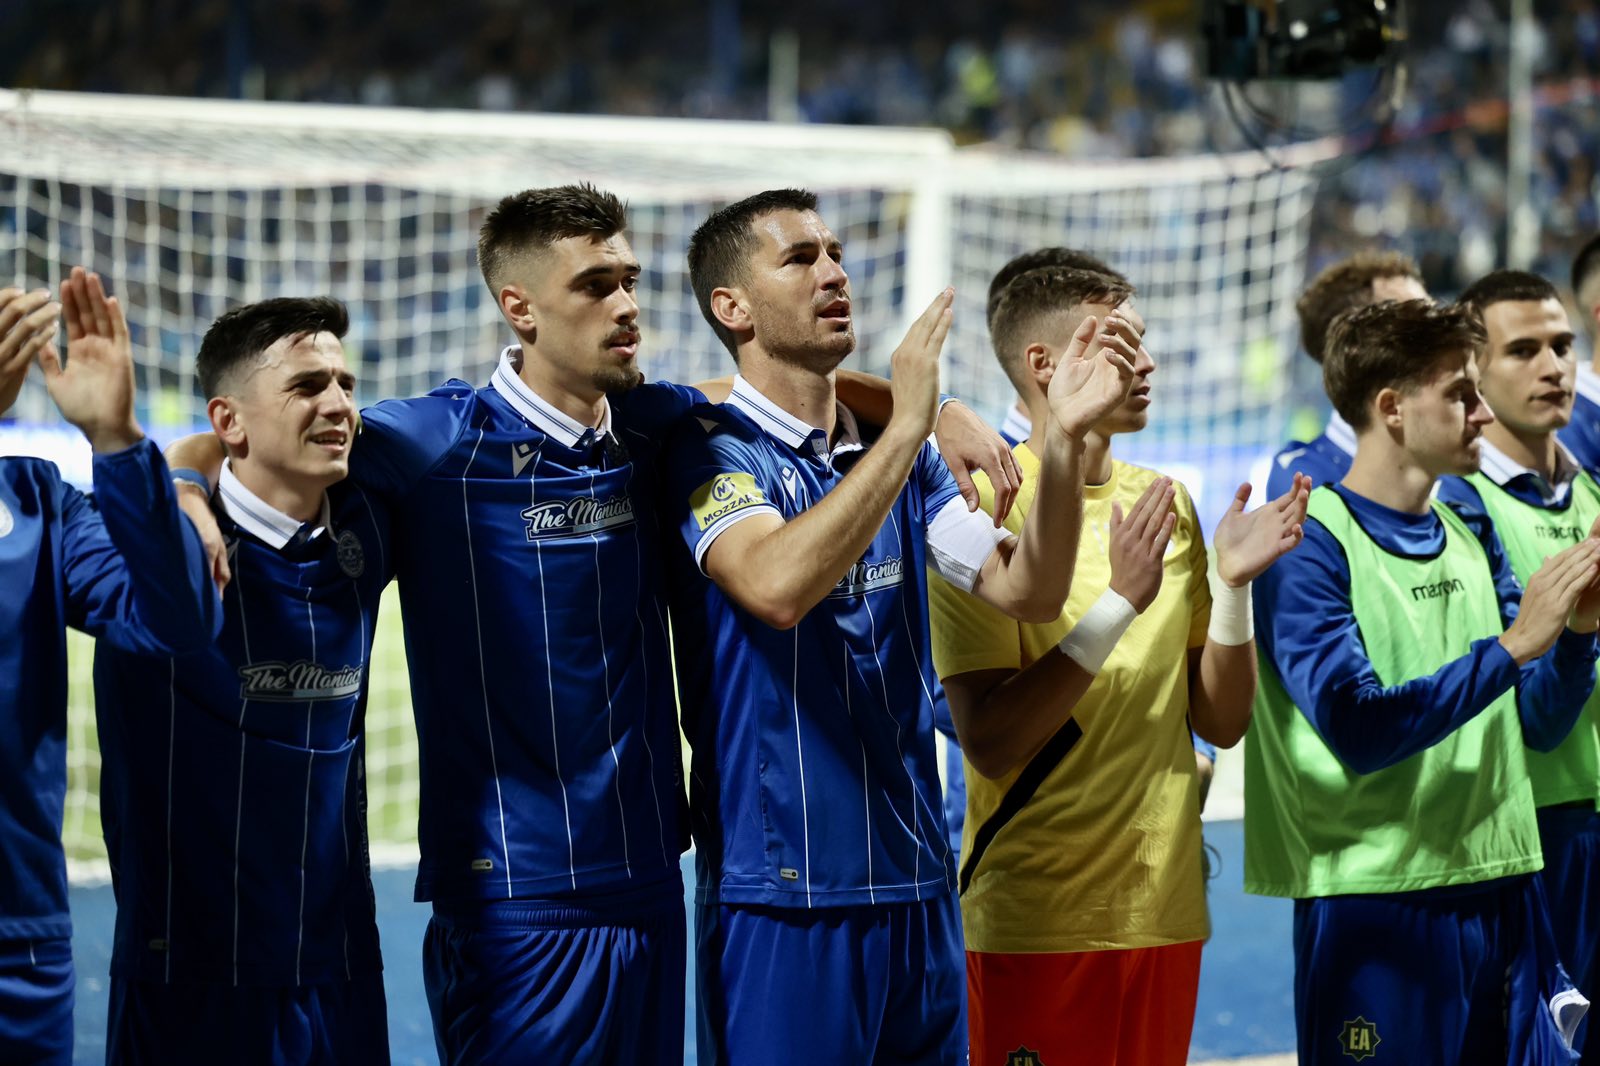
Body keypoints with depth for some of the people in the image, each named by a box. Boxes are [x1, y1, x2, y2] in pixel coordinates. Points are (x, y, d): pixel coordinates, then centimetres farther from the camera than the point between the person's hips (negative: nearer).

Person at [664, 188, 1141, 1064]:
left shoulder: (895, 456, 13)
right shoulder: (711, 448, -7)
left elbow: (1026, 589, 4)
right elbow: (777, 585, -26)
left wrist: (1064, 437, -10)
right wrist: (904, 428, -25)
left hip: (914, 886, 6)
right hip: (782, 894, -6)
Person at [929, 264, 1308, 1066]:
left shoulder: (1166, 504, 10)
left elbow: (1221, 723, 9)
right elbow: (990, 743, -18)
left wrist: (1232, 582, -5)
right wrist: (1121, 601, -22)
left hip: (1165, 909, 6)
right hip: (1036, 927, -6)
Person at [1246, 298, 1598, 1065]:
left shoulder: (1471, 541, 11)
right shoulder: (1310, 547, -9)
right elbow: (1358, 729, -19)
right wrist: (1511, 646, -21)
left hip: (1502, 891, 6)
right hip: (1377, 906, -6)